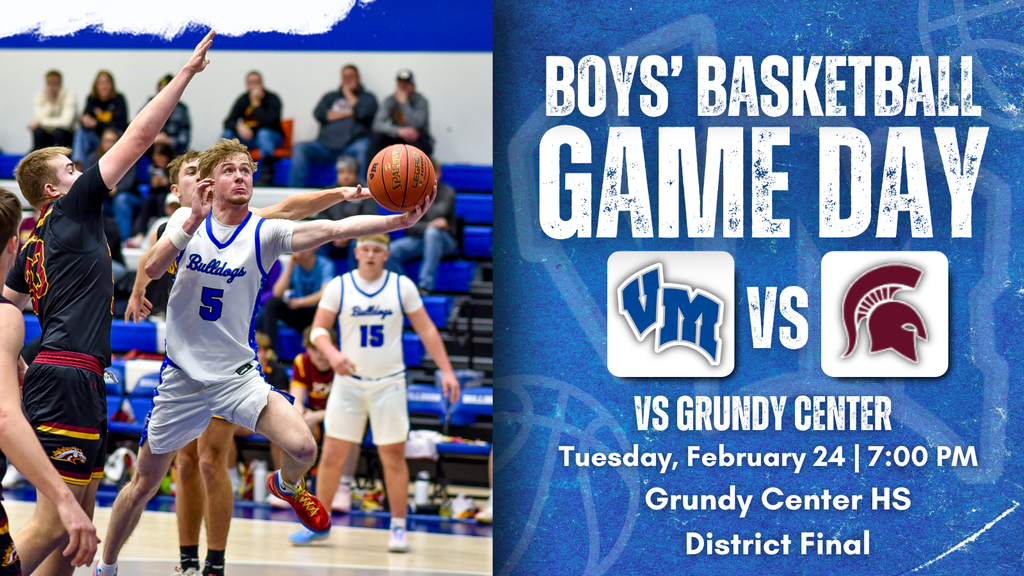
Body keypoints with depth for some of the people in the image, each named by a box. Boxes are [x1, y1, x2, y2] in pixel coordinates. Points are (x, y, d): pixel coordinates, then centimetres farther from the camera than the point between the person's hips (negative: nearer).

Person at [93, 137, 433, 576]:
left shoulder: (264, 233, -5)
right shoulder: (189, 225, -2)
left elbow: (333, 229, -20)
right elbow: (152, 269, -19)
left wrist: (400, 222, -36)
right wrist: (194, 219, -32)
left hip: (238, 375, 0)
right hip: (182, 378, 1)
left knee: (303, 447, -23)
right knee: (142, 486, 7)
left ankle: (287, 486, 13)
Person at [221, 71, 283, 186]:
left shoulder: (272, 99, -12)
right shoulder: (243, 100, 0)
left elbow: (267, 123, -27)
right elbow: (228, 122, -7)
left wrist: (256, 103, -26)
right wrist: (239, 126, -30)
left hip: (272, 137, -4)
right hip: (248, 138, 4)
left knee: (264, 133, -37)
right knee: (227, 133, -20)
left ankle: (266, 178, -48)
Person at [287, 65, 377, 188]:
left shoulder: (367, 98, 19)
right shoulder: (331, 97, 27)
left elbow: (363, 113, -4)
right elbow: (319, 113, 8)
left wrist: (348, 93, 9)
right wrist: (348, 113, 5)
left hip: (351, 147, -3)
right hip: (326, 145, 3)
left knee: (363, 148, -38)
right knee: (300, 148, -23)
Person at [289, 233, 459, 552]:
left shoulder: (402, 286, -1)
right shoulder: (339, 286, -2)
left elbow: (426, 330, 1)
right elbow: (319, 329, -1)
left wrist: (447, 370, -6)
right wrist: (332, 353, -22)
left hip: (388, 383, 0)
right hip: (349, 382, 0)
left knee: (394, 456, -1)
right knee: (331, 455, 0)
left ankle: (398, 527, 9)